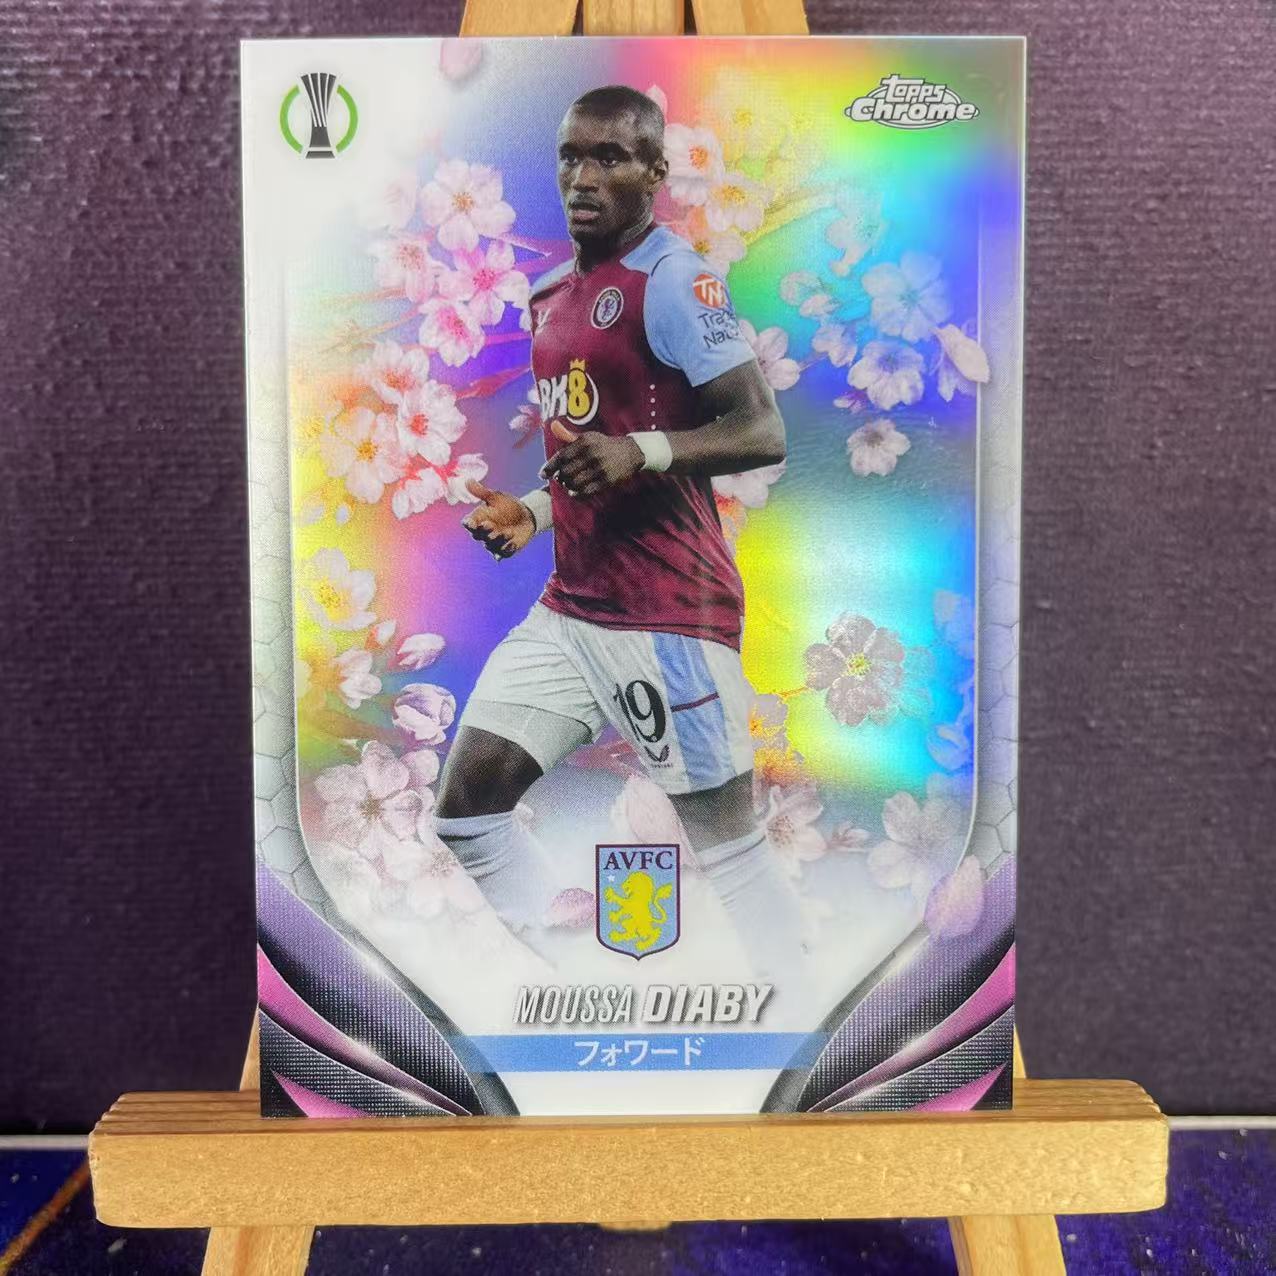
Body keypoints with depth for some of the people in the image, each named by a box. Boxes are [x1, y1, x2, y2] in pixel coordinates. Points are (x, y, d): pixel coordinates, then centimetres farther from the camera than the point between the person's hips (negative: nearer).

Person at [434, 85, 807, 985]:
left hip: (669, 614, -8)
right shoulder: (553, 297, 18)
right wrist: (534, 513, 13)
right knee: (468, 805, 8)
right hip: (571, 606, 9)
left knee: (731, 847, 1)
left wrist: (642, 451, -31)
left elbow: (763, 433, -17)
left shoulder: (673, 279, -9)